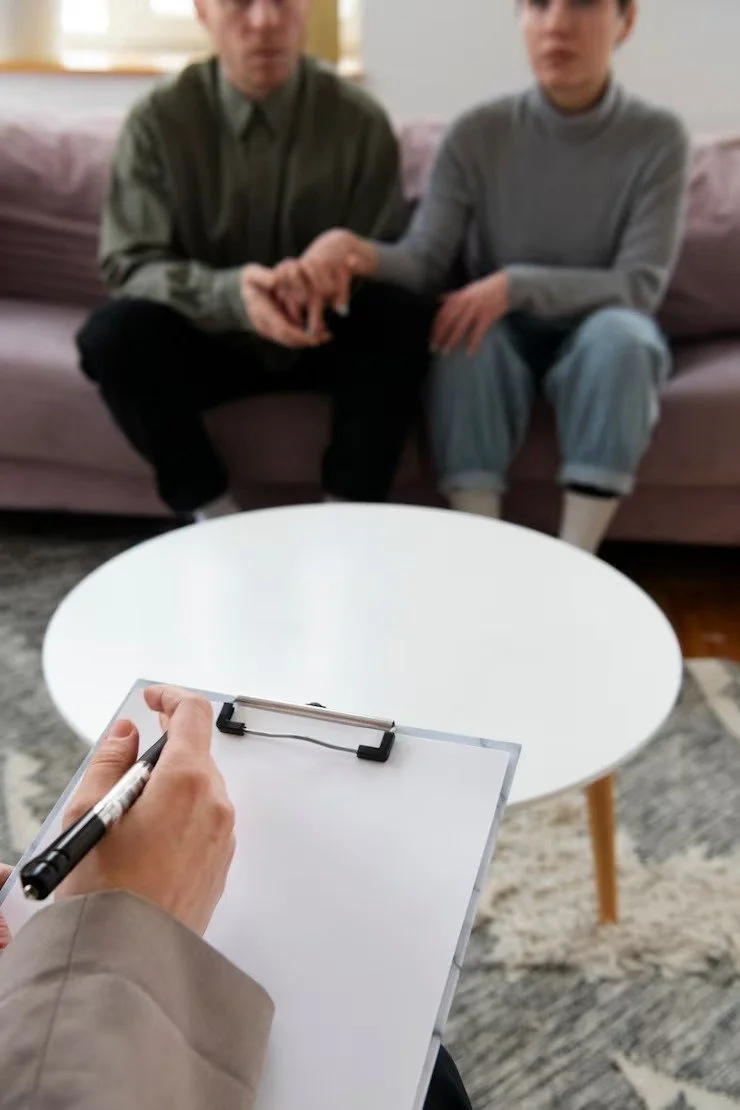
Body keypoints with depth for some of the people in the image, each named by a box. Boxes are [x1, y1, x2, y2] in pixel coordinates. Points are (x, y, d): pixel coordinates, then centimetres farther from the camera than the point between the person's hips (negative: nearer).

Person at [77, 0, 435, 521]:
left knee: (408, 317, -29)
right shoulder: (158, 120, -9)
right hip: (209, 338, 0)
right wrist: (229, 293, -35)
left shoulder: (359, 119, -7)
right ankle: (215, 516, -15)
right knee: (114, 334, -30)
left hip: (325, 338, 1)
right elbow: (131, 264, -13)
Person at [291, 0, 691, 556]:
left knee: (619, 332, -34)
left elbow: (641, 286, -18)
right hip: (504, 341, 1)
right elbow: (426, 261, -15)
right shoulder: (478, 134, -8)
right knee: (469, 334, -33)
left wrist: (516, 285, -31)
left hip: (601, 344, 0)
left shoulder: (657, 138, -11)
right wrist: (363, 253, -39)